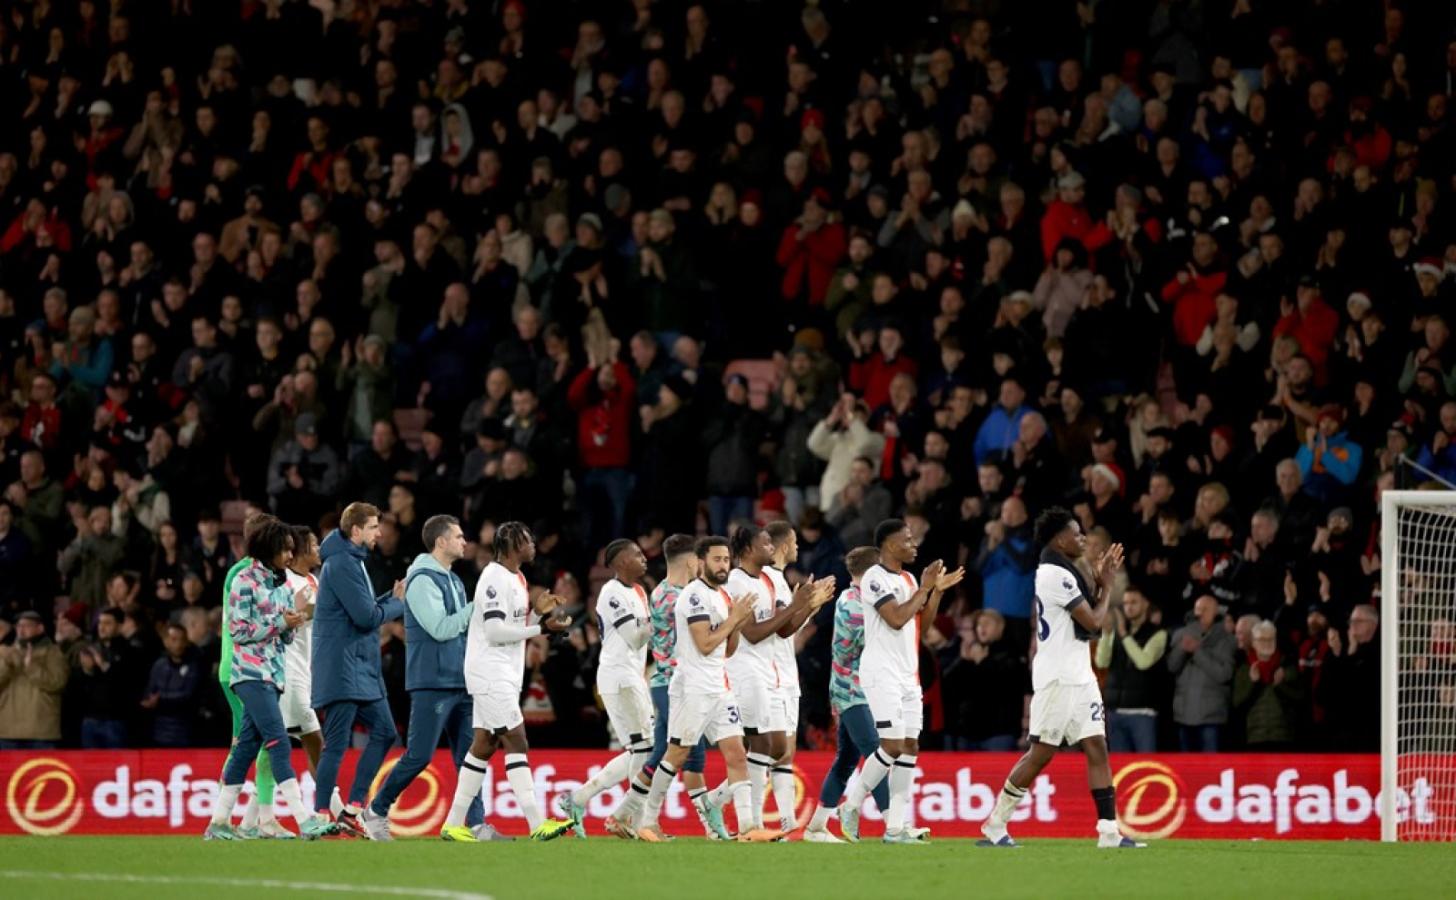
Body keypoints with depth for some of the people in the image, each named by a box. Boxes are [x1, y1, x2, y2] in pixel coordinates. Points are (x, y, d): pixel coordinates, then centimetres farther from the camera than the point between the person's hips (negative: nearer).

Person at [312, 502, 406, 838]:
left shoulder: (352, 561, 18)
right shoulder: (341, 564, -15)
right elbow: (366, 617, -19)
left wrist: (392, 598, 4)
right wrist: (398, 604, -3)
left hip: (361, 669, 10)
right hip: (342, 668, -10)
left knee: (384, 732, 9)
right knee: (337, 743, -7)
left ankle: (352, 809, 11)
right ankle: (321, 815, -3)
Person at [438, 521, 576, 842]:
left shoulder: (515, 578, 16)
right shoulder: (495, 578, -15)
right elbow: (495, 631, -21)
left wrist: (536, 611, 7)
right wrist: (542, 628, -19)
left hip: (504, 674, 10)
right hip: (490, 672, -10)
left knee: (484, 745, 9)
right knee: (516, 741, -13)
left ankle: (454, 824, 12)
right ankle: (537, 823, -17)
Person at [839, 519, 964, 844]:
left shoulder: (909, 579, 16)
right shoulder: (876, 578, -10)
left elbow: (922, 624, 18)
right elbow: (896, 619, -20)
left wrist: (937, 591, 8)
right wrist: (924, 588, -11)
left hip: (909, 675, 9)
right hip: (882, 673, -9)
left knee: (910, 747, 2)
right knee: (892, 745, -13)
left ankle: (896, 826, 1)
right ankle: (852, 805, 2)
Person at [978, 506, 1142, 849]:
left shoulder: (1060, 573, 17)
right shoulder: (1057, 575, -14)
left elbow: (1090, 620, 20)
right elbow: (1094, 622, -15)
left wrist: (1102, 582, 13)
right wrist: (1107, 586, 0)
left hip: (1078, 676, 10)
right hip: (1058, 678, -10)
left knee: (1096, 747, 1)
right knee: (1041, 753, -5)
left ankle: (1109, 831, -4)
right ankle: (995, 827, 4)